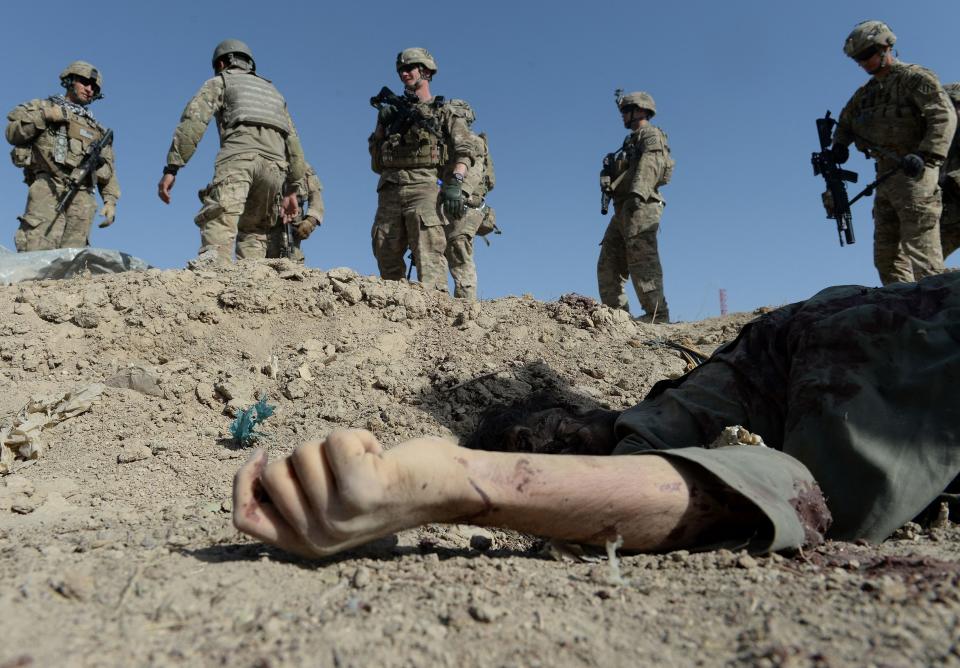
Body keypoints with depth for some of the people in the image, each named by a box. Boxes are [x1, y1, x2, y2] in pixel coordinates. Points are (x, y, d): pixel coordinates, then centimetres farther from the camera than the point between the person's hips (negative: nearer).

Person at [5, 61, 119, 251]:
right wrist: (44, 116, -2)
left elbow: (108, 171, 22)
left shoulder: (97, 129, 27)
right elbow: (13, 133, 8)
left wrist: (110, 200, 8)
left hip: (82, 197, 3)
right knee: (37, 252, -20)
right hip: (48, 188, -2)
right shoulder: (41, 107, 21)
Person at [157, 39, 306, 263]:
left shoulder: (221, 80, 22)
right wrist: (291, 189, 29)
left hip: (239, 154, -5)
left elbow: (193, 120, 5)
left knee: (220, 223, -19)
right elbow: (293, 142, 30)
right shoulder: (272, 90, 38)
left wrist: (171, 168, -1)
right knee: (253, 231, 15)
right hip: (275, 164, 5)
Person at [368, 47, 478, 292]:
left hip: (423, 187, -5)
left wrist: (455, 184, -16)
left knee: (428, 255, -15)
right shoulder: (396, 112, 27)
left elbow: (464, 150, 0)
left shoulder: (445, 112, 14)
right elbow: (376, 159, 25)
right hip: (389, 190, 5)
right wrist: (381, 123, 12)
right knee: (386, 256, 4)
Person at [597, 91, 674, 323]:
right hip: (623, 210, 10)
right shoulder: (633, 140, 30)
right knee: (608, 265, 5)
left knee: (642, 262, -16)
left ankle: (658, 315, -16)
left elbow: (650, 166, -15)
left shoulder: (651, 134, 3)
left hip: (641, 206, -10)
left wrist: (637, 193, -30)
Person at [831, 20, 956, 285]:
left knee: (921, 252, -13)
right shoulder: (865, 92, 19)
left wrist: (925, 155, -28)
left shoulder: (915, 77, -4)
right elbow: (845, 122, 34)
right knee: (886, 255, 7)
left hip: (914, 175, -8)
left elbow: (944, 116, -15)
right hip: (886, 178, 8)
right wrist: (839, 144, 11)